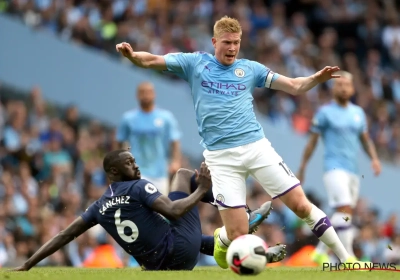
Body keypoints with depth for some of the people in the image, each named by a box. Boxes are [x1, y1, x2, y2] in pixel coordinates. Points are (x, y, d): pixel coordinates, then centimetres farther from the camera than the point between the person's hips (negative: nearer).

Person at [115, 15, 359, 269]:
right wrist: (132, 55, -21)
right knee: (238, 234, -8)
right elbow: (151, 61, 1)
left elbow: (295, 86, 8)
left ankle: (345, 259, 8)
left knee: (301, 204, -5)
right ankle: (220, 242, 30)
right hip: (221, 156, -2)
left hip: (256, 146, 2)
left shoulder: (250, 68, 10)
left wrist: (319, 77, -11)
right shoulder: (195, 63, 7)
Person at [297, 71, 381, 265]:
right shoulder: (325, 112, -1)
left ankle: (320, 252, 21)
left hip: (352, 169, 6)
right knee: (344, 209, -19)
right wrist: (302, 168, 2)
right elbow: (312, 141, 2)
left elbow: (365, 139, 20)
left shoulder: (358, 113, 14)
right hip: (334, 167, -6)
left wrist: (374, 158, 3)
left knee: (343, 215, 8)